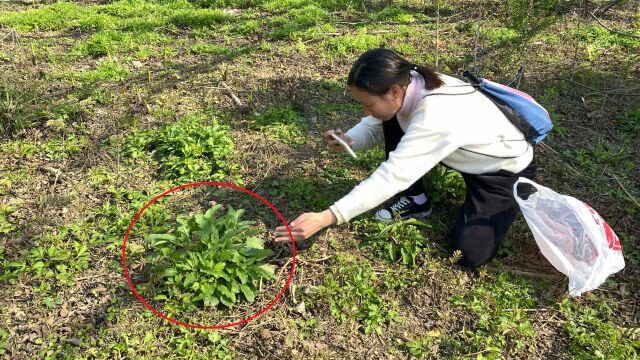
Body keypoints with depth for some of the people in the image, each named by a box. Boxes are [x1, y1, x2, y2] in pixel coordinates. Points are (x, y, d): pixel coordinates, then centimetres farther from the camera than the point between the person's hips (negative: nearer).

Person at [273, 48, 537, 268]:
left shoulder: (437, 115, -41)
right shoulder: (407, 86, -17)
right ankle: (416, 201, 7)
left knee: (469, 254, -17)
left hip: (506, 169, -7)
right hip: (465, 157, 7)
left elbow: (391, 177, -43)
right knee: (392, 122, -11)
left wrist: (324, 218, -46)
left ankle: (514, 201, 10)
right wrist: (348, 140, -27)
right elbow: (373, 127, -3)